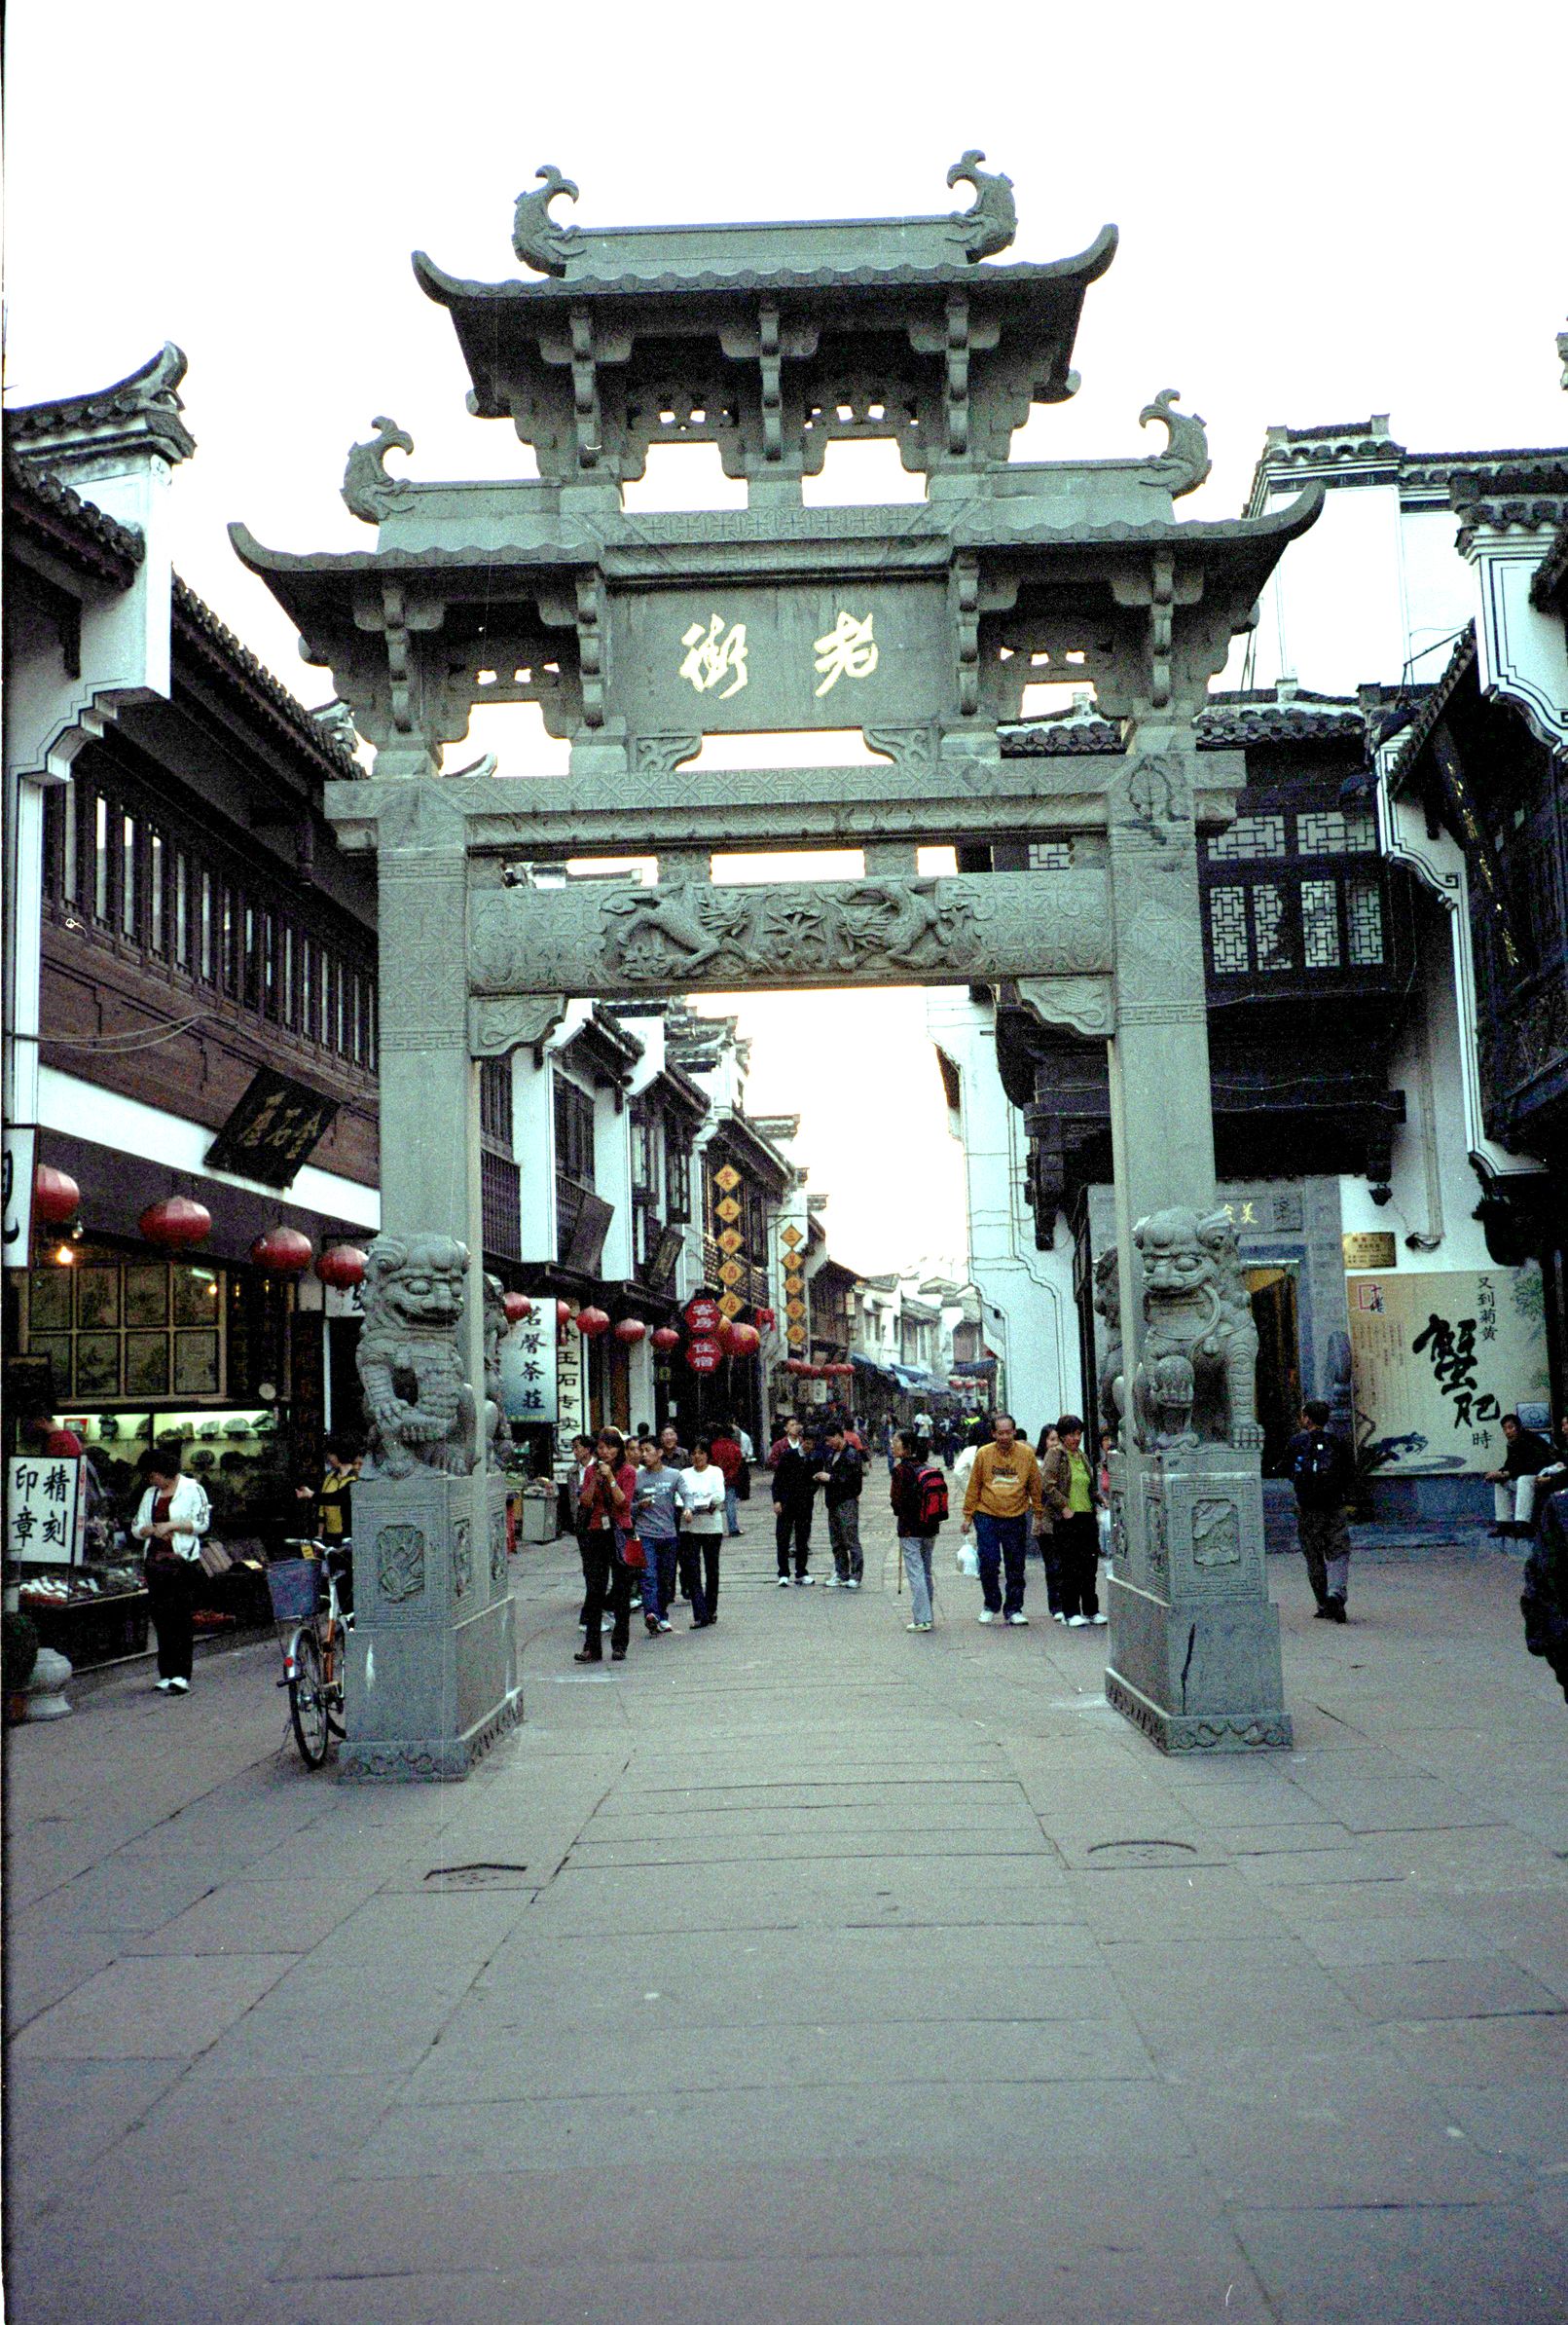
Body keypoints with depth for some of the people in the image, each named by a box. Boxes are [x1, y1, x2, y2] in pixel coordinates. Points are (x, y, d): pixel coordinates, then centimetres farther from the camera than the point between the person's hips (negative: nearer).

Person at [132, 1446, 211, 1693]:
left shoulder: (192, 1489, 0)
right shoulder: (150, 1493, 17)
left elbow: (203, 1523, -6)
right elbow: (137, 1528, 16)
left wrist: (171, 1525, -13)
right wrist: (153, 1529, -5)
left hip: (183, 1560, -6)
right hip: (156, 1560, 6)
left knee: (180, 1618, -9)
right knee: (160, 1618, 4)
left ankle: (181, 1677, -11)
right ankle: (166, 1675, 10)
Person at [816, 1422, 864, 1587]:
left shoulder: (851, 1455, -12)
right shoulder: (832, 1453, 14)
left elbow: (853, 1480, -20)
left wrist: (830, 1478, -16)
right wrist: (822, 1478, 4)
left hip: (847, 1502, -9)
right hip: (833, 1503, 9)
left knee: (851, 1541, -5)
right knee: (836, 1542, 13)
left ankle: (855, 1576, -1)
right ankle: (841, 1575, 20)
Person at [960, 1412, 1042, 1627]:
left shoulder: (1027, 1454, -1)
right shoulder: (983, 1454, -3)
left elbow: (1035, 1486, 8)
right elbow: (973, 1487, 4)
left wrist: (1038, 1515, 9)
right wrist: (968, 1516, 4)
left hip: (1016, 1518, 1)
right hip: (987, 1517, -1)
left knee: (1016, 1567, 5)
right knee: (988, 1564, -1)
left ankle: (1013, 1609, 16)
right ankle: (991, 1605, 18)